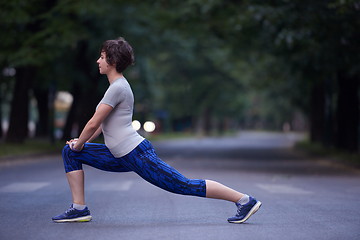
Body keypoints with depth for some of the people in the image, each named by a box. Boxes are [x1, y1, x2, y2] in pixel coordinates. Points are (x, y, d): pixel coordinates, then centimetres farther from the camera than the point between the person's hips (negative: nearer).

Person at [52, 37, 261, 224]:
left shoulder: (118, 88, -15)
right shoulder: (118, 85, 16)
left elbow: (93, 123, -14)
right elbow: (103, 122, 26)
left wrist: (80, 144, 2)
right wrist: (83, 142, 23)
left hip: (138, 155, -10)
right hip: (122, 157, 10)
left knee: (184, 186, -8)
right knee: (70, 152, 11)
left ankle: (244, 200, -2)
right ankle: (79, 209, 9)